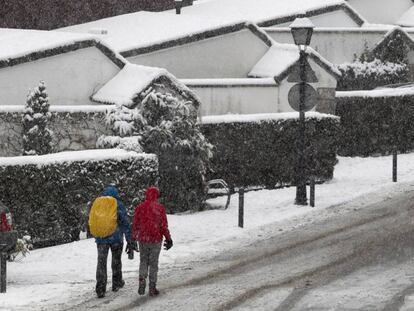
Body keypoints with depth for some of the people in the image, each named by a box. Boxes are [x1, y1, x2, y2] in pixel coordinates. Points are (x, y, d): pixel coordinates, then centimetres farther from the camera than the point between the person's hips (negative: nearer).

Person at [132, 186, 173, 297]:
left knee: (143, 261, 16)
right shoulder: (160, 208, -7)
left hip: (142, 239, 1)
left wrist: (133, 238, 14)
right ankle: (152, 287, 8)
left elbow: (135, 224, 3)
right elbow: (164, 225, -6)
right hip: (156, 239, -1)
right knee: (153, 263, 7)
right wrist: (168, 238, 4)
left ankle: (142, 280, -5)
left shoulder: (140, 207, -1)